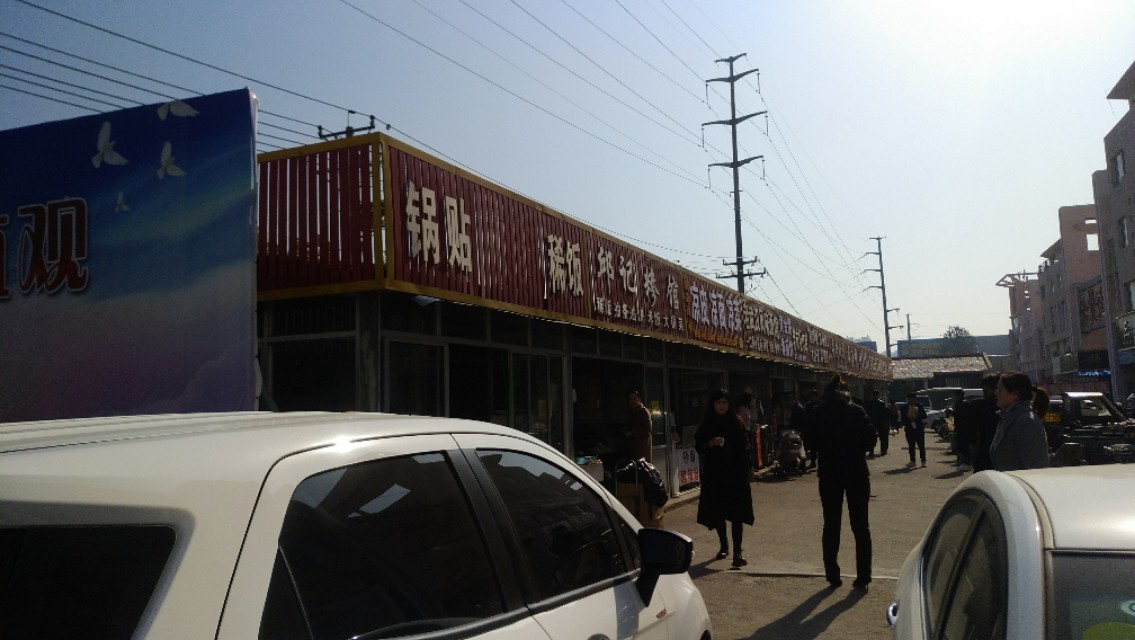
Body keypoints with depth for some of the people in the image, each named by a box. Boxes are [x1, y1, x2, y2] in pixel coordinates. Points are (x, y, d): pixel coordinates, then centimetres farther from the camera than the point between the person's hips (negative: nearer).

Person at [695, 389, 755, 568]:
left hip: (735, 473, -1)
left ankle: (737, 551, -9)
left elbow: (743, 448, 4)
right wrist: (711, 443, -16)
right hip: (714, 473, 1)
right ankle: (724, 546, 24)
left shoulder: (736, 423, 3)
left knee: (737, 513, -8)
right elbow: (698, 445, 3)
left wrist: (745, 471, 0)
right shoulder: (707, 425, 4)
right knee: (717, 511, 7)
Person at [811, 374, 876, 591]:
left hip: (829, 473, 1)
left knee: (831, 526, 11)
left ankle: (833, 576, 12)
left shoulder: (818, 414, -3)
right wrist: (855, 451, 8)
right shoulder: (857, 412, -5)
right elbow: (870, 439, -7)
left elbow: (811, 442, -4)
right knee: (860, 526, 9)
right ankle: (862, 578, 8)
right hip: (857, 472, 0)